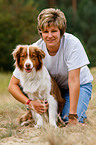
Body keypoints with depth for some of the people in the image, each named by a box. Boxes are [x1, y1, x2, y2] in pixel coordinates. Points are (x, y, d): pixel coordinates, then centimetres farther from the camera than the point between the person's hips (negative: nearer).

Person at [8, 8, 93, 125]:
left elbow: (73, 81, -32)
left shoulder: (72, 43, -31)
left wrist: (72, 116, -35)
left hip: (80, 85, -2)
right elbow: (12, 85, -21)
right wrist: (29, 102, -38)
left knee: (72, 122, -26)